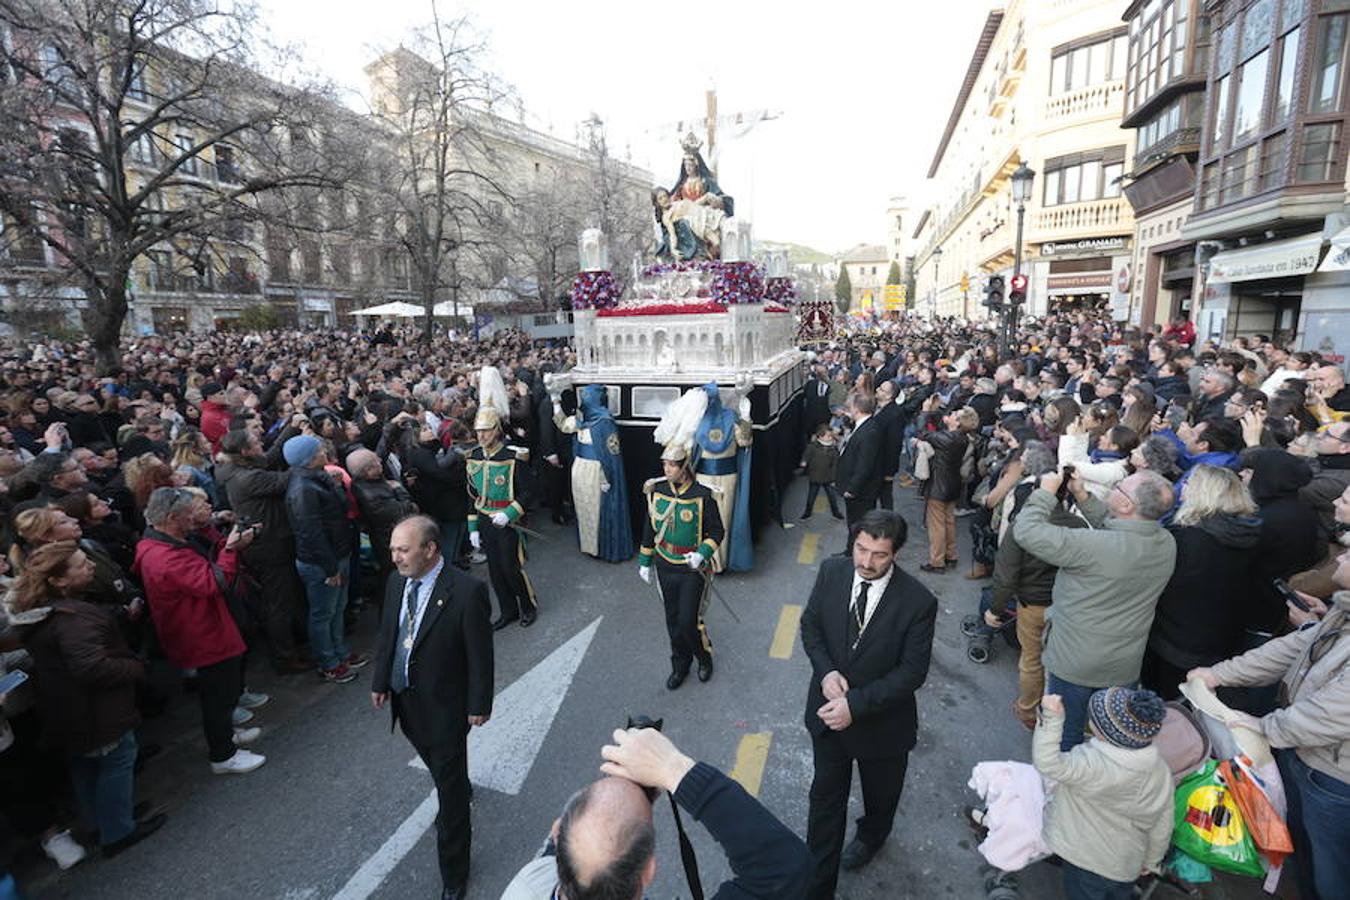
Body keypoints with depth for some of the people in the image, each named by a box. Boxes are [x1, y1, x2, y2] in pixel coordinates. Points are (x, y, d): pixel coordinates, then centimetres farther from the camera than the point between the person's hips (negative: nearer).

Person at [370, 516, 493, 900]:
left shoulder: (466, 591, -27)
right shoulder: (397, 582, -6)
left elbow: (480, 654, -19)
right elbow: (387, 634, 8)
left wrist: (478, 705, -12)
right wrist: (380, 682, 12)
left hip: (445, 705, -6)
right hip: (405, 698, 6)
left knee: (451, 786, 9)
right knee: (440, 770, 29)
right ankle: (458, 794, 60)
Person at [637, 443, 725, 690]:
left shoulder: (702, 495, -16)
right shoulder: (656, 490, -4)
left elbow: (717, 531, -7)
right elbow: (649, 528, 7)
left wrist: (702, 554, -24)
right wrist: (644, 561, 10)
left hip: (693, 569, -4)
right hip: (665, 568, 4)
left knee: (689, 621, -2)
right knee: (673, 621, 14)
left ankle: (705, 658, 29)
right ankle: (680, 666, 35)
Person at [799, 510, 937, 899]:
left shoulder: (918, 602, -26)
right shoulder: (831, 571, -16)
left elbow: (913, 672, -21)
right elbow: (810, 625, -3)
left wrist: (856, 705, -27)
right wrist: (826, 671, -20)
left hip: (882, 719, -1)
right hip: (829, 708, 2)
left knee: (880, 793, 28)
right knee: (825, 797, 17)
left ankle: (872, 834, 62)